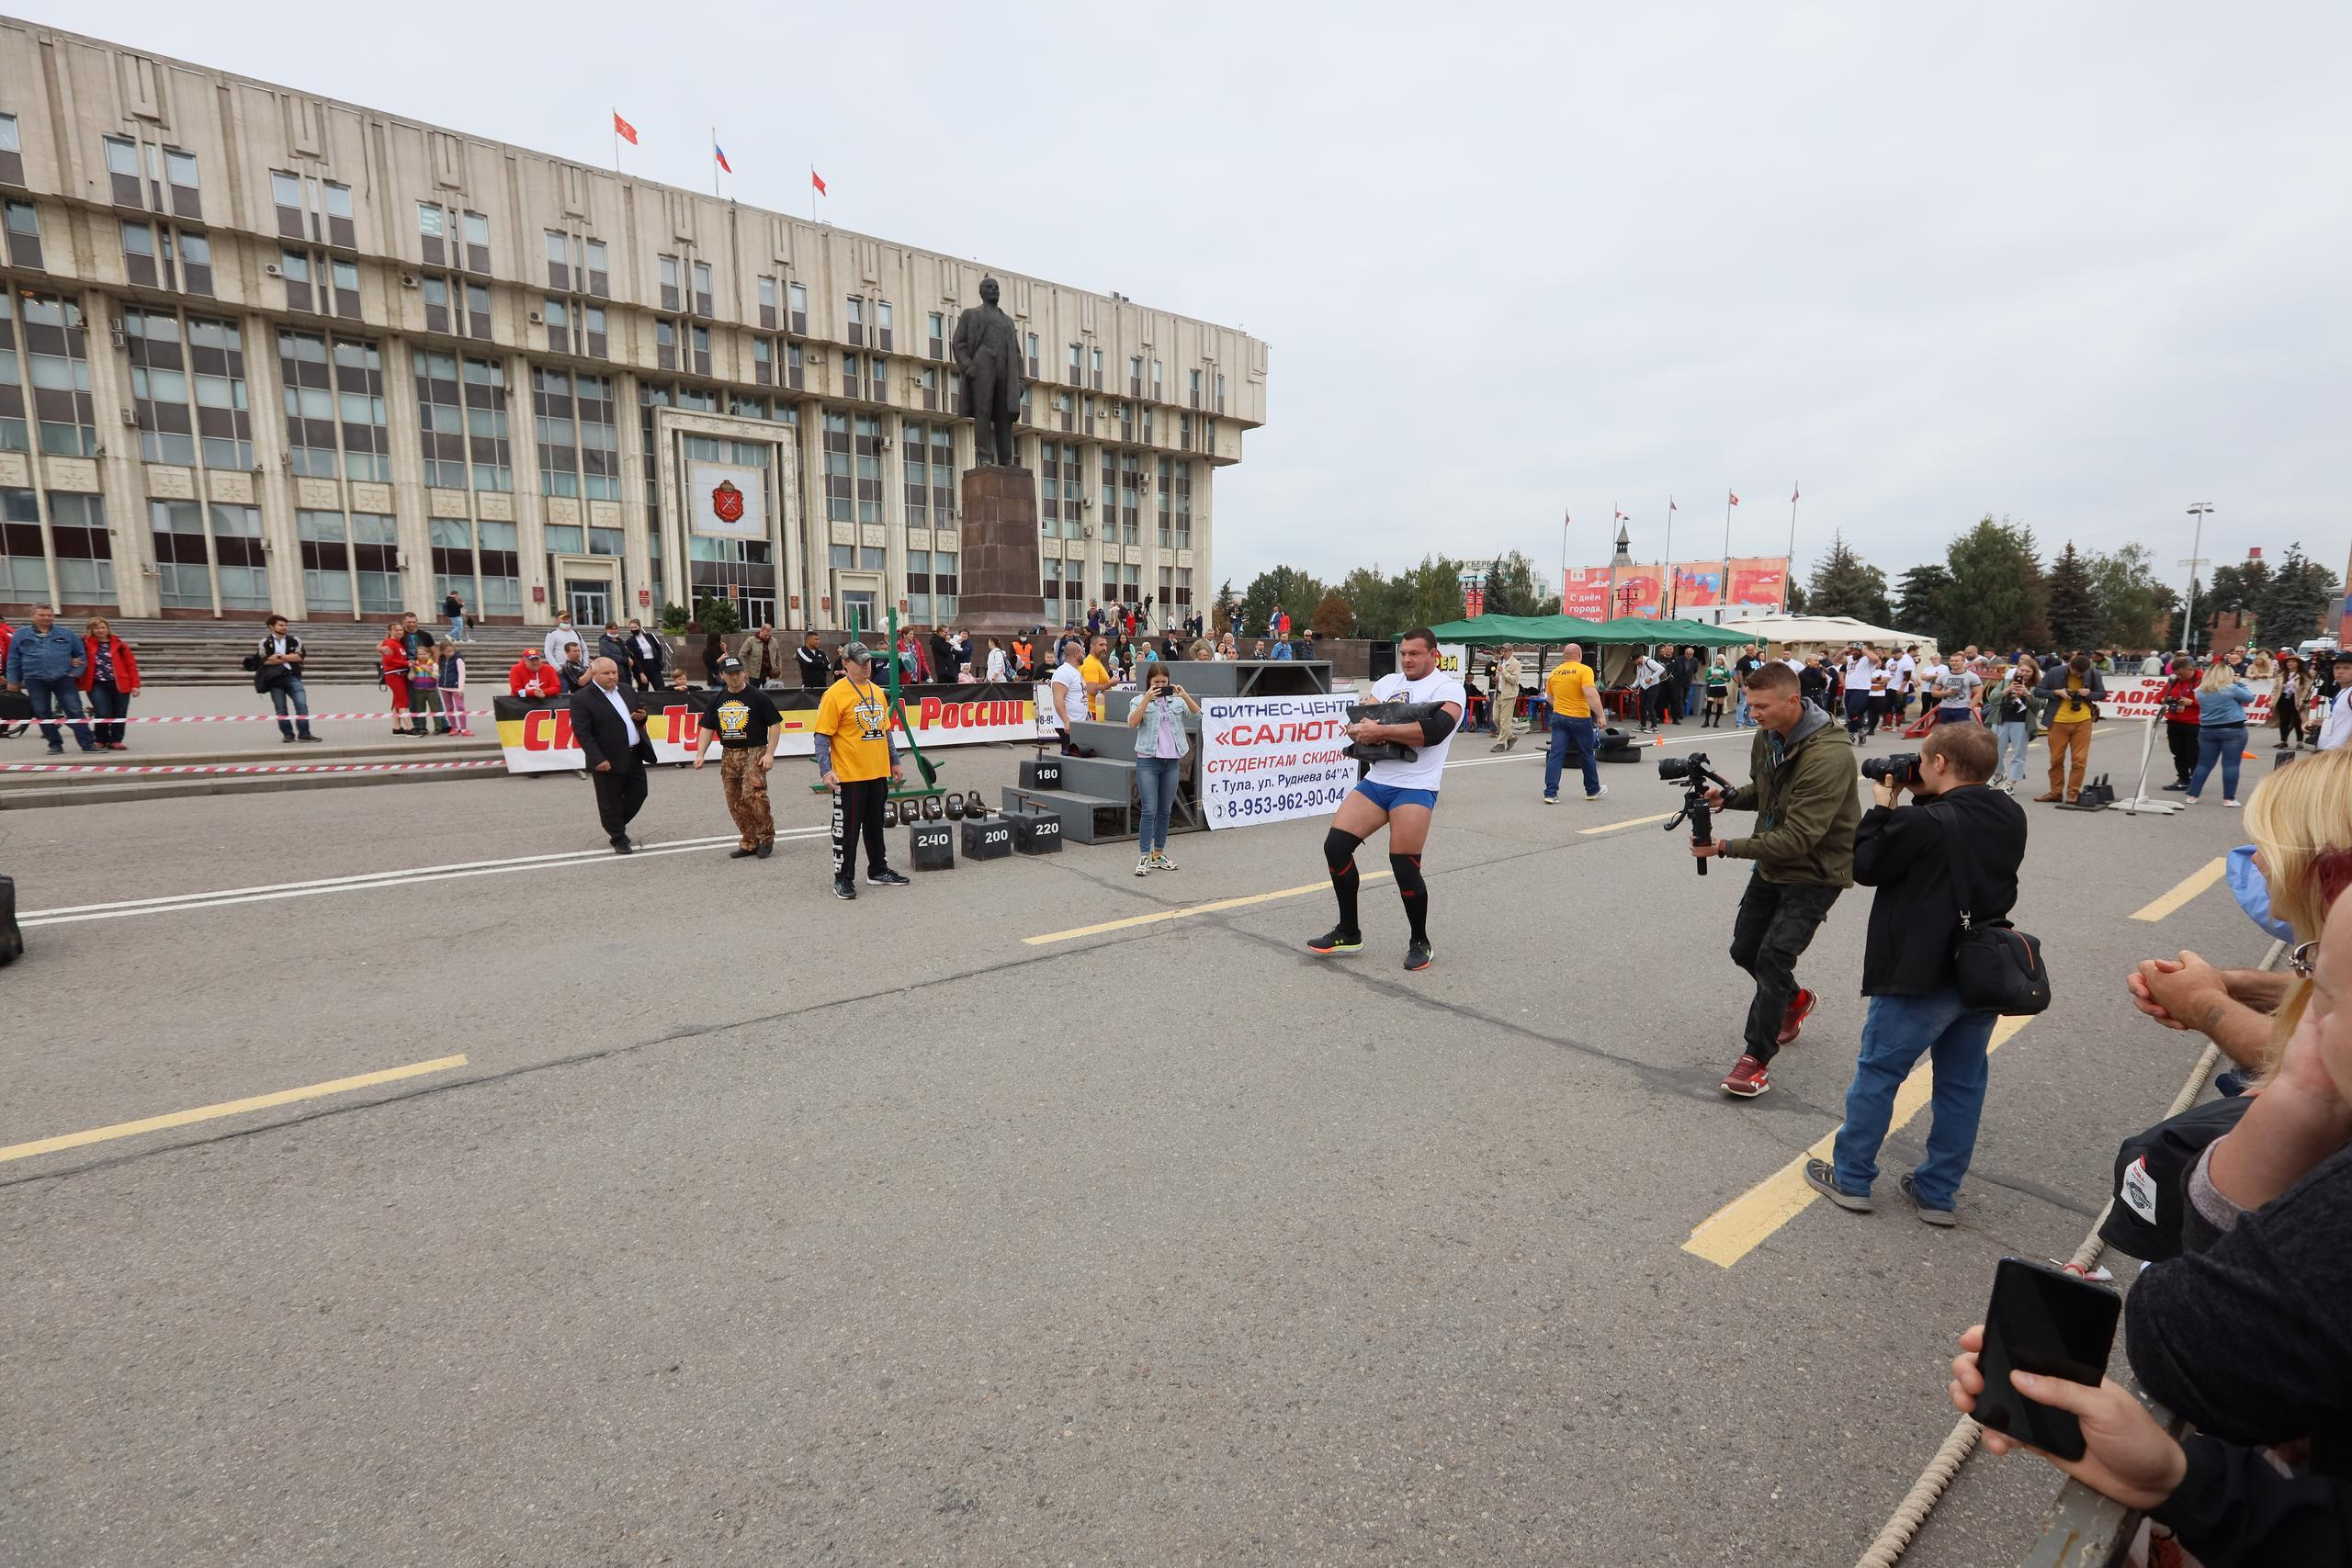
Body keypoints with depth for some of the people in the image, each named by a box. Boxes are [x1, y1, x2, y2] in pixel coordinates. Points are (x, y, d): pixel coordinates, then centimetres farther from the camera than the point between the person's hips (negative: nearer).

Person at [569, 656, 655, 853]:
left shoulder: (627, 691, 10)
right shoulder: (582, 698, -10)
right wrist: (598, 759, -21)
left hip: (634, 755, 6)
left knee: (638, 794, 14)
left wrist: (641, 716, -1)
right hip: (608, 760, -6)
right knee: (611, 802, 5)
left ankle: (616, 826, 35)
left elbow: (640, 713, 24)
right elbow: (582, 733, -14)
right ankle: (618, 839, 20)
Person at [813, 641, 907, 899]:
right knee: (847, 828, 1)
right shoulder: (835, 694, -10)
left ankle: (878, 870, 29)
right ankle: (842, 879, 12)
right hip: (849, 776, -6)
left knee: (875, 824, 17)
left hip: (878, 773, 6)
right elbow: (822, 736, -11)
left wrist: (894, 762, 18)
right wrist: (825, 770, -18)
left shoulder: (878, 692, 11)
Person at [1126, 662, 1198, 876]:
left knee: (1165, 810, 9)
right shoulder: (1140, 700, 2)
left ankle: (1158, 854, 18)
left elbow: (1198, 714, 1)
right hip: (1148, 761, -4)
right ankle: (1144, 857, -4)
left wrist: (1185, 696, -12)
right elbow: (1132, 723, -13)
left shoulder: (1176, 700, 11)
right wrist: (1147, 699, -20)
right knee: (1149, 810, -8)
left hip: (1172, 762, 4)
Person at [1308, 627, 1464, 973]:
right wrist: (1363, 731, -15)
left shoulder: (1448, 688, -3)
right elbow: (1359, 722, 9)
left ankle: (1420, 943, 16)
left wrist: (1380, 730, -19)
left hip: (1415, 788, -6)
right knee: (1335, 845, -2)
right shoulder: (1387, 683, 16)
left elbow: (1434, 730, -20)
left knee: (1404, 866, -9)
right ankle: (1348, 933, 14)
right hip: (1375, 781, 6)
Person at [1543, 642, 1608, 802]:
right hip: (1580, 718, -3)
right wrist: (1600, 715, -18)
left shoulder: (1554, 672, 6)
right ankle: (1593, 790, 28)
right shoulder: (1585, 670, -11)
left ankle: (1550, 793, -7)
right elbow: (1591, 694, -22)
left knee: (1555, 755, 1)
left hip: (1558, 717, 4)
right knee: (1587, 755, 13)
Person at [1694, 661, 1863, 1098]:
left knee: (1774, 955, -16)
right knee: (1744, 949, 15)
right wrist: (1728, 797, -7)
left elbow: (1799, 837, -31)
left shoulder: (1829, 755, -29)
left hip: (1816, 872, -8)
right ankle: (1793, 999, 46)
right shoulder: (1767, 737, -3)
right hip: (1772, 863, 8)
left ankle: (1757, 1057, -1)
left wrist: (1726, 847, -30)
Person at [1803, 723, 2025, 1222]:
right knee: (1962, 1083, 15)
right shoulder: (2010, 817, 2)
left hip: (1921, 979, -7)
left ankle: (1851, 1179, 19)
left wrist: (1882, 809, -2)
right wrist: (1924, 804, 3)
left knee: (1876, 1074, 8)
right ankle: (1938, 1193, 25)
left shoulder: (1923, 823, -22)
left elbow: (1865, 866, -11)